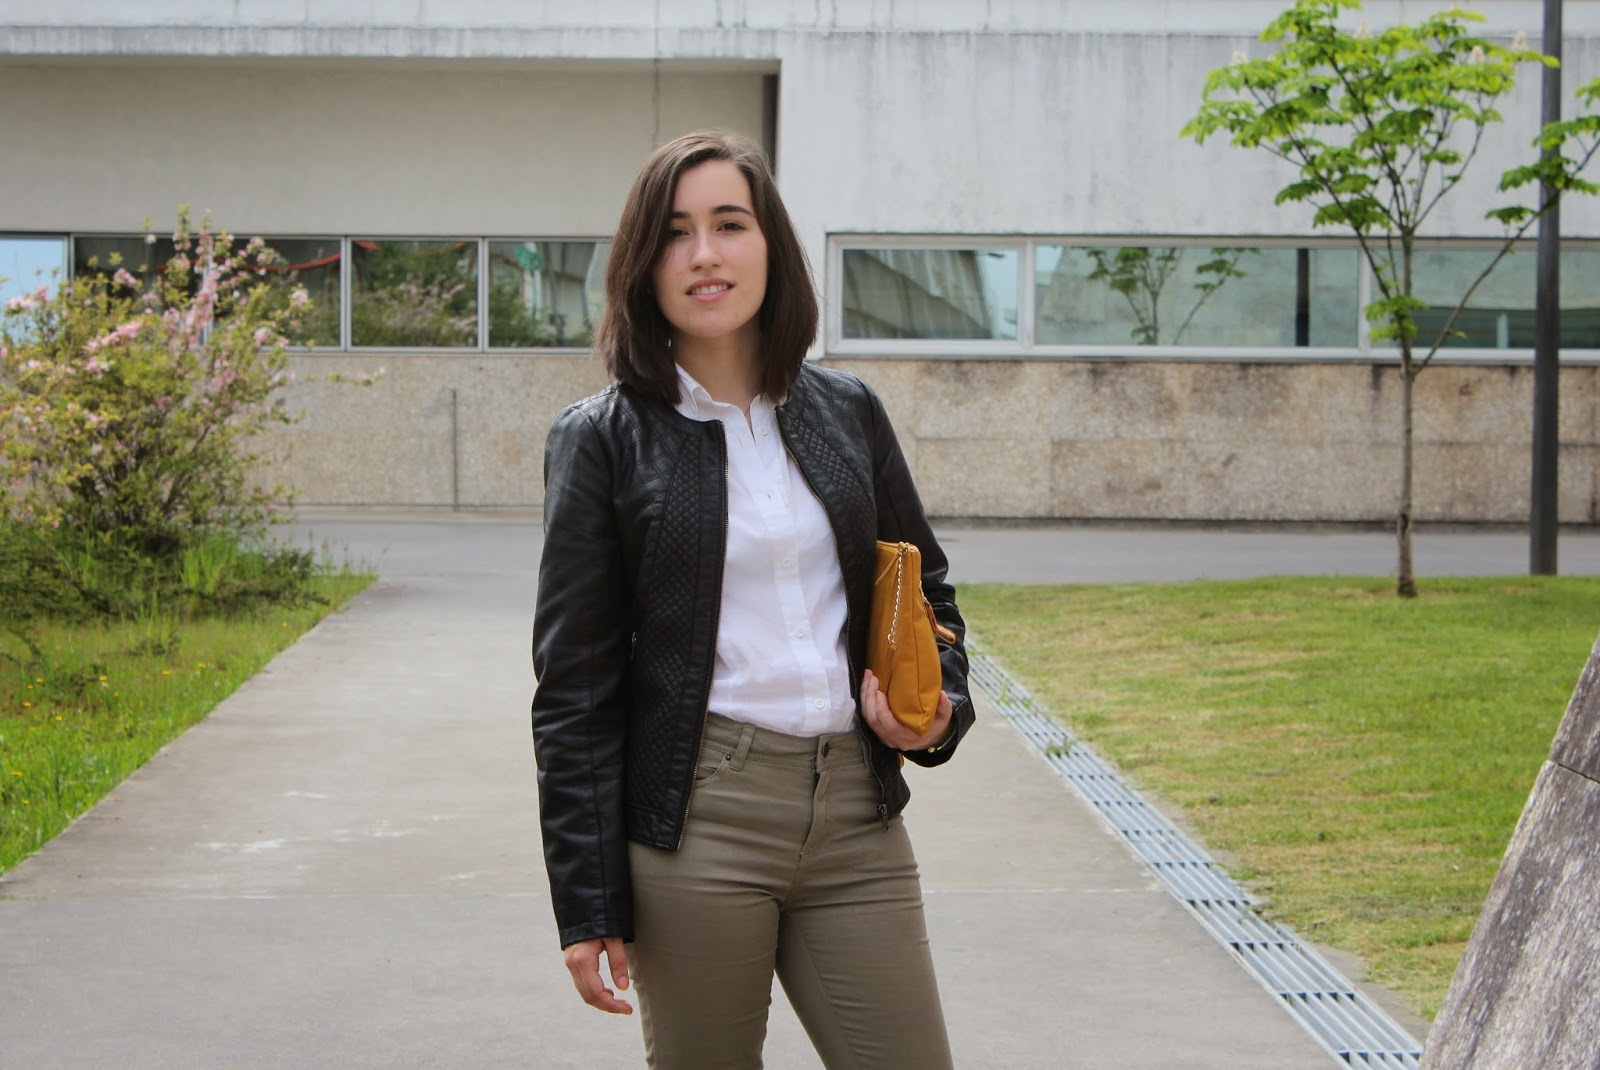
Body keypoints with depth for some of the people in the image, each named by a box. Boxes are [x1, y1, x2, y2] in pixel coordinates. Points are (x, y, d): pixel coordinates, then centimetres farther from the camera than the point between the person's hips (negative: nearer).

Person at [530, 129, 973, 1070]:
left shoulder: (849, 412, 10)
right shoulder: (602, 440, -1)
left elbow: (928, 592, 22)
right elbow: (575, 684, -2)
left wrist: (940, 706, 1)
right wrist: (589, 904, -6)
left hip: (856, 816, 3)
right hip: (697, 820, -3)